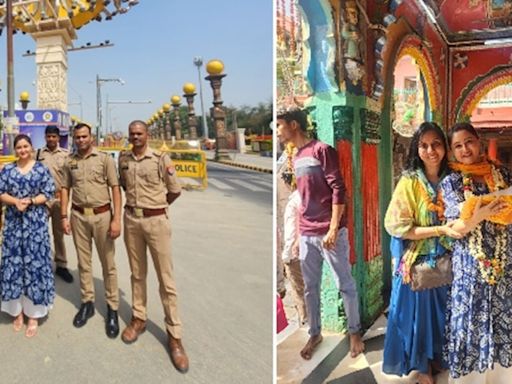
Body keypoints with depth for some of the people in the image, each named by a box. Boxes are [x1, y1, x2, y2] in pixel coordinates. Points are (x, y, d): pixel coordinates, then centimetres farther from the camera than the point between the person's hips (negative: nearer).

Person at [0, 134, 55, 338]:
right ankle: (17, 310, 19)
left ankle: (33, 314, 8)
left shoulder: (42, 169, 1)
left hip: (36, 223, -2)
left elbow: (48, 193, -3)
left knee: (35, 264, -1)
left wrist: (29, 201, -17)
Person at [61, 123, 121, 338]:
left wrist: (116, 219, -13)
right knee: (83, 262, 13)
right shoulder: (69, 162, 7)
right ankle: (87, 302, 26)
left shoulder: (105, 159, -4)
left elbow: (115, 189, -6)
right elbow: (65, 189, 11)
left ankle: (112, 308, 12)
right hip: (78, 216, 3)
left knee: (108, 264, 3)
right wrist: (64, 217, 3)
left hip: (102, 215, -3)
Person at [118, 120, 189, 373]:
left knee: (166, 278, -1)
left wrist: (154, 206, 9)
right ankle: (138, 318, 32)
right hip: (131, 220, 4)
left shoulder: (161, 159, -9)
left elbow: (175, 190, 0)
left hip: (156, 221, -4)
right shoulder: (123, 159, 5)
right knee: (137, 273, 16)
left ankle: (174, 335, 7)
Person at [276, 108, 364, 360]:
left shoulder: (322, 150, -8)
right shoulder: (295, 159, 15)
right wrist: (299, 233, 17)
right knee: (310, 287, 12)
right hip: (306, 235, 7)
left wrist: (333, 229, -18)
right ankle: (314, 333, 27)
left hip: (330, 233, -7)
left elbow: (338, 190, -13)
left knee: (345, 285, 6)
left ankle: (354, 332, 22)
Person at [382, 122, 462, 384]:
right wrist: (440, 230, -24)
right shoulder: (410, 182, -16)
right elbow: (397, 226, -20)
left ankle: (437, 356, 43)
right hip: (418, 261, -5)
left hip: (444, 261, 5)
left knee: (441, 310, 18)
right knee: (418, 311, 11)